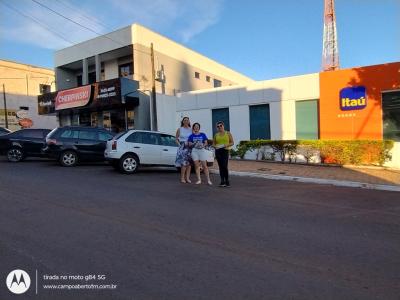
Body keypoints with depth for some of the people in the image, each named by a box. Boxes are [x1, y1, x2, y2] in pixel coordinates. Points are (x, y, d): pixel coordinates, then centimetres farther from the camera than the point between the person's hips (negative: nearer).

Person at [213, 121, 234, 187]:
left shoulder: (228, 133, 5)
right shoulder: (216, 135, 13)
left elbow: (232, 142, 5)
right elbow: (214, 143, 18)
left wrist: (227, 145, -14)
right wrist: (215, 146, -5)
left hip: (225, 151, -3)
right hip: (218, 151, 3)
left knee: (224, 166, -13)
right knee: (220, 167, 6)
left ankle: (227, 181, -1)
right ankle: (222, 181, 13)